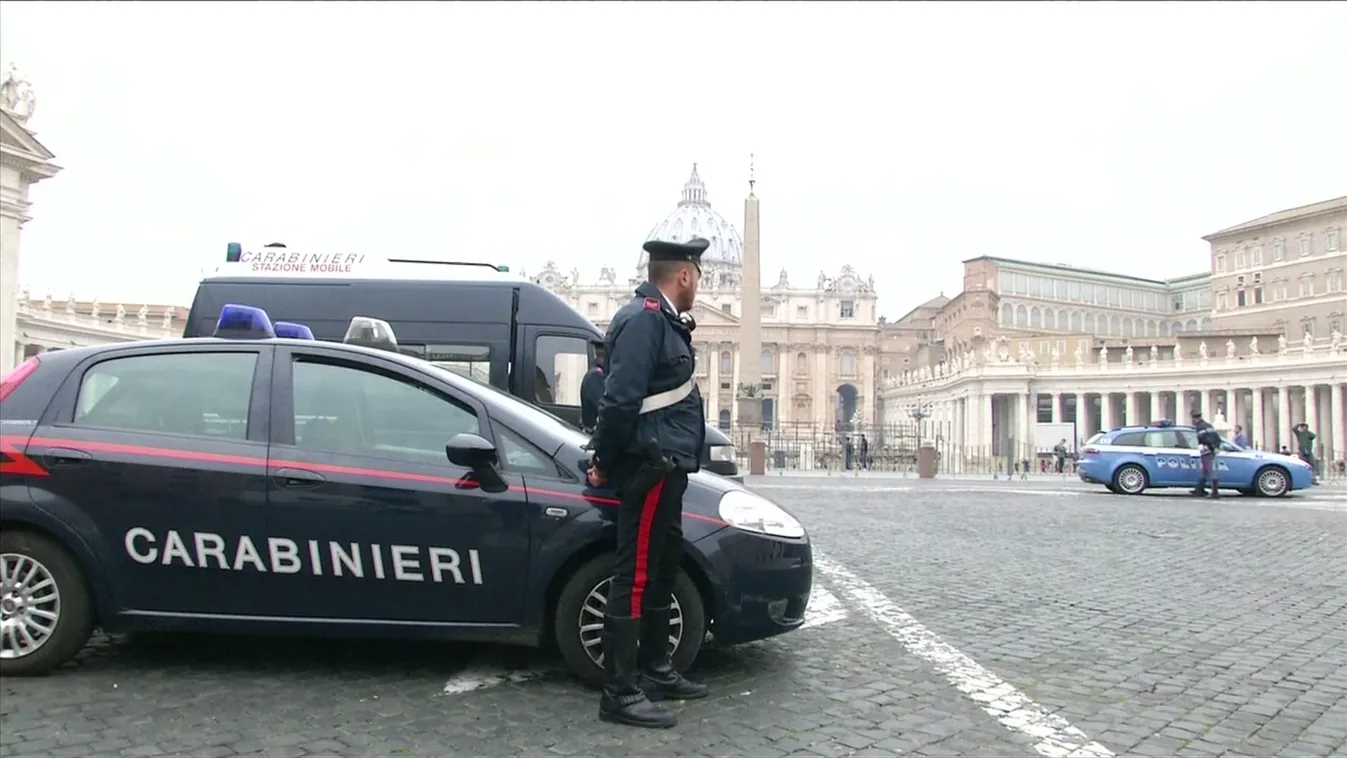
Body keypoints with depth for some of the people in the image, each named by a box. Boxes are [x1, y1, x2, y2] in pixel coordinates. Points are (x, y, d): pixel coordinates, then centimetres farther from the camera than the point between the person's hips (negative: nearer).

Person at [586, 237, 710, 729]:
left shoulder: (661, 320, 17)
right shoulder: (644, 318, -15)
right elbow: (619, 399, -22)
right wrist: (605, 463, -11)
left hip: (664, 467, 11)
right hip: (650, 467, -11)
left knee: (662, 572, 17)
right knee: (635, 579, -6)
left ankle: (656, 672, 28)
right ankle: (620, 693, 1)